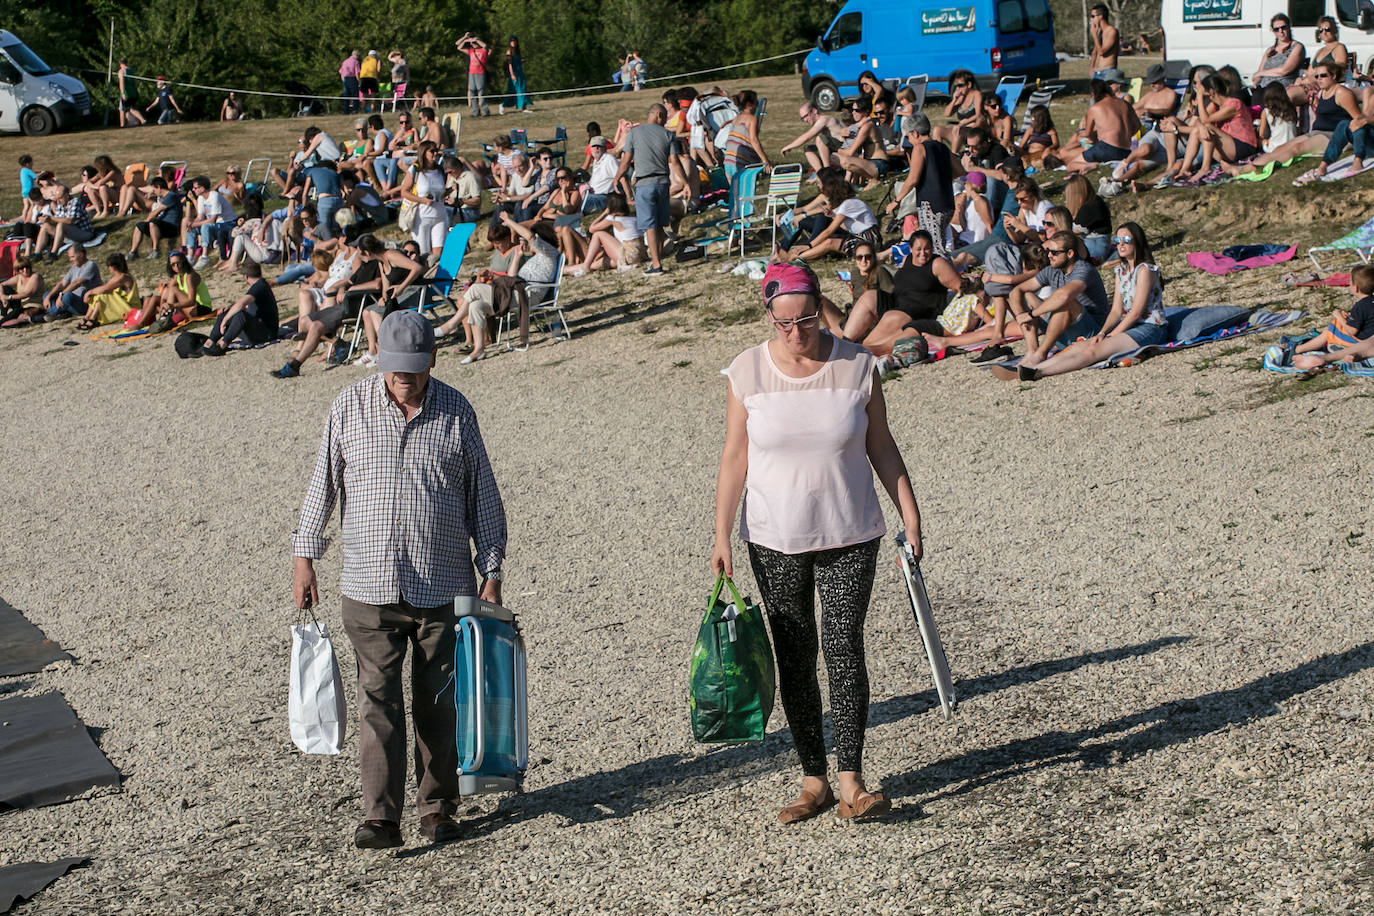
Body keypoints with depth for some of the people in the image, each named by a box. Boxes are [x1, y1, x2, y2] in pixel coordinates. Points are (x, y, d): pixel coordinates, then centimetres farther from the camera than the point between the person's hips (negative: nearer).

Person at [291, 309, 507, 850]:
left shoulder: (456, 412, 1)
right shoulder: (349, 408, 1)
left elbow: (483, 495, 7)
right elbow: (324, 483, 9)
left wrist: (491, 575, 5)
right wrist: (304, 557, 6)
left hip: (445, 587, 0)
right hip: (370, 588, 0)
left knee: (439, 704, 8)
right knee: (378, 703, -4)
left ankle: (438, 807, 21)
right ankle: (380, 816, -3)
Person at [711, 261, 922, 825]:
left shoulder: (856, 365, -4)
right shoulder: (747, 371, -4)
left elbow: (881, 447, 4)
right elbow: (735, 457, -1)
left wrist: (910, 515, 3)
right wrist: (722, 535, -4)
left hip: (850, 536, -1)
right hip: (774, 542, 1)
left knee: (844, 649, -7)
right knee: (794, 660, 5)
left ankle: (851, 784, -5)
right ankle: (814, 782, 14)